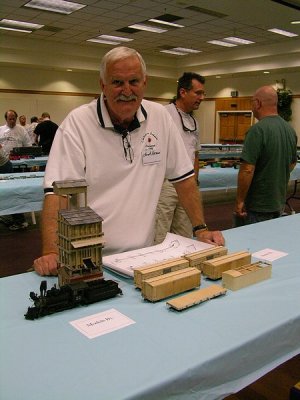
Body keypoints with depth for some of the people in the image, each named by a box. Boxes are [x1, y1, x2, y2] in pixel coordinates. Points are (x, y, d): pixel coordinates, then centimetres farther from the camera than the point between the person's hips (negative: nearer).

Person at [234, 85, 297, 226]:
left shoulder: (258, 129, -20)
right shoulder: (290, 129, 5)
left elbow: (247, 169, -24)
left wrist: (239, 201, -15)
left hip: (257, 208, -8)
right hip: (279, 203, 8)